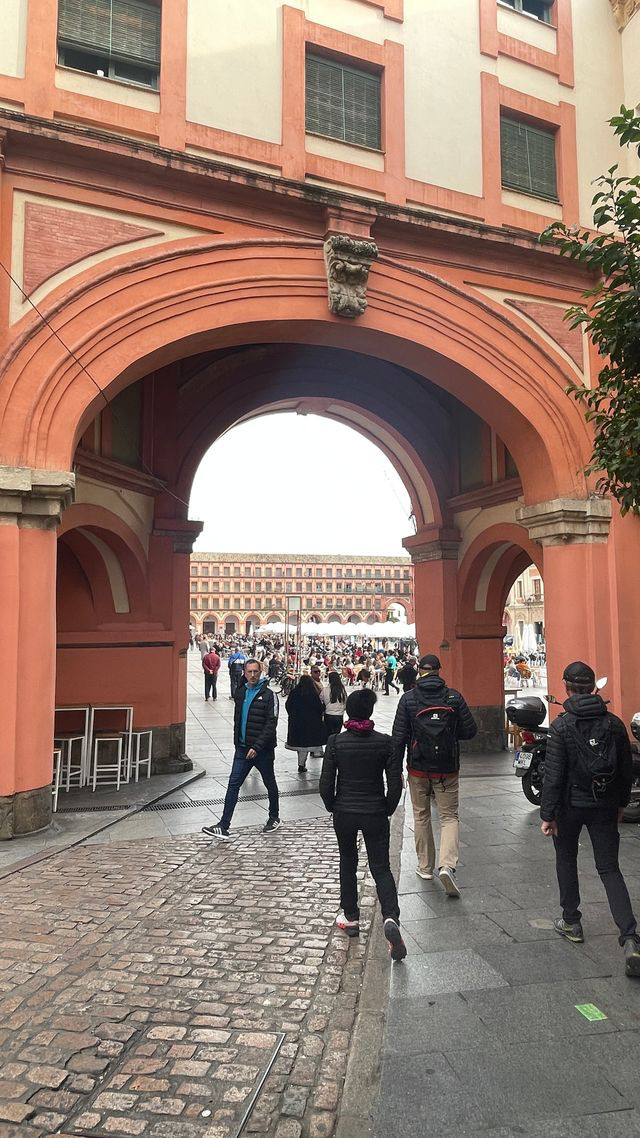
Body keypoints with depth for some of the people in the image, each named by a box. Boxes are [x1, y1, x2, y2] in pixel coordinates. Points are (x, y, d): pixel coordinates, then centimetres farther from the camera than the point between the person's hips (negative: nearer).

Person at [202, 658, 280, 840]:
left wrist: (257, 747, -24)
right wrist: (237, 741, 15)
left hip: (262, 750, -4)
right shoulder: (240, 692, 7)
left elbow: (271, 724, -18)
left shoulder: (269, 695, -11)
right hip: (242, 748, 5)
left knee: (270, 784, 13)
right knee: (233, 784, -3)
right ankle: (223, 827, -4)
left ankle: (274, 818, 34)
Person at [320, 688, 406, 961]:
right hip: (375, 814, 0)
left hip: (344, 813, 1)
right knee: (381, 867, 7)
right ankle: (391, 917, -14)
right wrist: (387, 810, 7)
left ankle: (350, 917, 28)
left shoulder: (335, 741, -9)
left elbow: (326, 783, -8)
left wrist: (333, 807, 9)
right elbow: (395, 784, -8)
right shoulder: (385, 742, -9)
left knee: (348, 864, 21)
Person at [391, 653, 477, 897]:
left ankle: (425, 866, 25)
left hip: (418, 769, 1)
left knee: (421, 816, 16)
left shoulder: (408, 698, -7)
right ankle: (447, 865, -12)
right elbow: (470, 730, -4)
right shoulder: (453, 697, -6)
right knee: (449, 816, 7)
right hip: (447, 769, 0)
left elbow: (399, 737, -7)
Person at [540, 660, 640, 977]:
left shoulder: (561, 726, -14)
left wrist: (547, 814, -10)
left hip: (571, 805, -3)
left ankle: (571, 922, 30)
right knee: (609, 869, 6)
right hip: (605, 806, 3)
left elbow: (553, 774, -16)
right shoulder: (614, 724, -2)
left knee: (566, 860, 20)